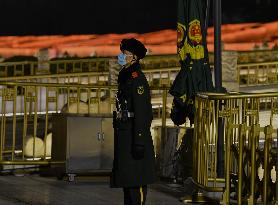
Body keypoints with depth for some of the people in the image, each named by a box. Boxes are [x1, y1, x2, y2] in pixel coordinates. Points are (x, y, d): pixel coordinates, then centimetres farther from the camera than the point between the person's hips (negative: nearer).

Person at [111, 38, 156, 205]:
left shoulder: (137, 78, -14)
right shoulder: (125, 76, 16)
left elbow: (141, 112, -19)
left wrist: (139, 142, -23)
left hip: (134, 134, -10)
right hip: (125, 135, 10)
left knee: (135, 180, -7)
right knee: (126, 178, 14)